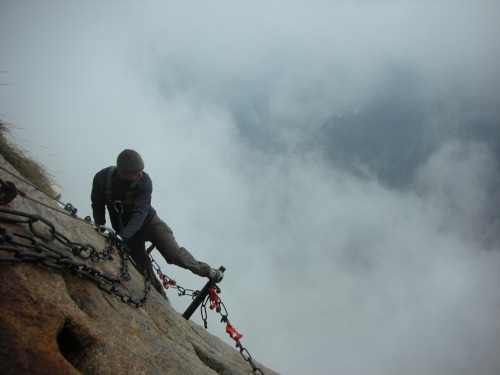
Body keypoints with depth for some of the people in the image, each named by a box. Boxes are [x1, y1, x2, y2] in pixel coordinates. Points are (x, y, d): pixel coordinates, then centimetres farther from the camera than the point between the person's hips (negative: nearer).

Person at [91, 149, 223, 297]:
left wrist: (121, 237, -43)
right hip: (125, 230, 2)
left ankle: (207, 270, 13)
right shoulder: (101, 178, -22)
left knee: (175, 255, -13)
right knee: (144, 269, 7)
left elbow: (140, 213, -32)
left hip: (148, 221, -2)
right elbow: (97, 205, -4)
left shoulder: (144, 181, -28)